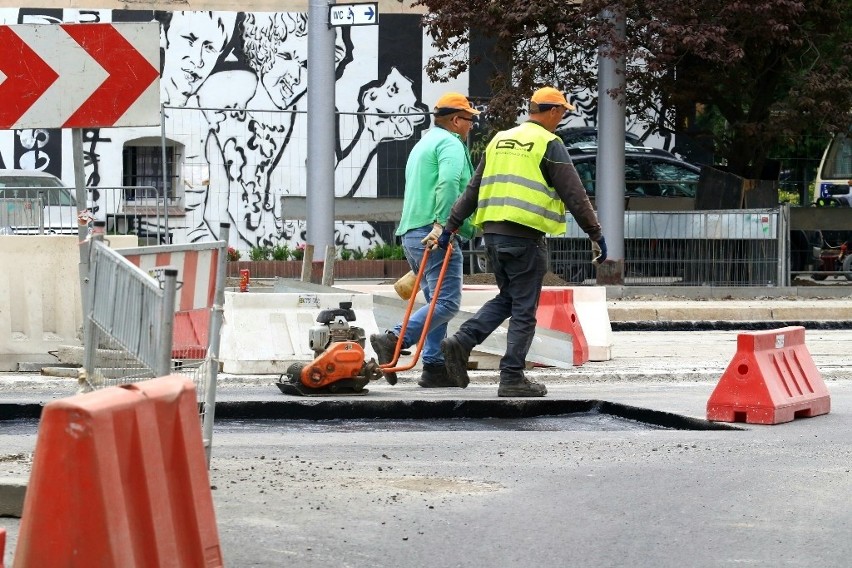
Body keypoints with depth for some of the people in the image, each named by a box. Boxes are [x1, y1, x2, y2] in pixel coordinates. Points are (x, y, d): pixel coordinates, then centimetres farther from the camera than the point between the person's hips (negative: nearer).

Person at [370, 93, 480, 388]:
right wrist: (443, 222, -25)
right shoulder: (450, 144, -5)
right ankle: (393, 341, -25)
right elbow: (449, 183, -23)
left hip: (412, 233, 10)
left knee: (437, 302, 11)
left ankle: (434, 366, 6)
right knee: (447, 302, -14)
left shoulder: (424, 144, 27)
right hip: (435, 234, -10)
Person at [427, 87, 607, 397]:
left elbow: (472, 191, 16)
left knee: (507, 298, 20)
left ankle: (462, 341, 2)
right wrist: (596, 235, -1)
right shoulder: (549, 144, -5)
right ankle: (512, 378, 2)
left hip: (492, 232, 7)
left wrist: (449, 229, 18)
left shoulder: (499, 140, 15)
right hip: (525, 235, -7)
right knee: (524, 308, 1)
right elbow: (574, 195, -7)